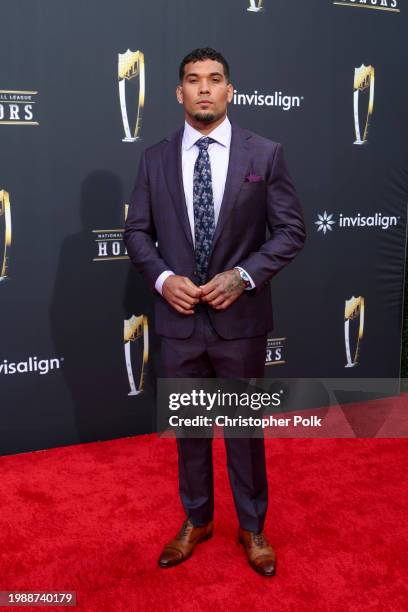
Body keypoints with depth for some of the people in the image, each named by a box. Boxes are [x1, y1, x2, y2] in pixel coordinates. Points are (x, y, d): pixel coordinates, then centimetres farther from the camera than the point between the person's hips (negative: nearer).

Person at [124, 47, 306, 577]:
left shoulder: (265, 154, -3)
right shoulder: (155, 159, 3)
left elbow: (291, 230, -3)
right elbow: (137, 231, 6)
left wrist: (242, 275, -16)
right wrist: (163, 278, -11)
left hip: (240, 318, -2)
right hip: (178, 317, 2)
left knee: (246, 427, 12)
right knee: (188, 426, 16)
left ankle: (253, 528, 33)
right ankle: (196, 521, 37)